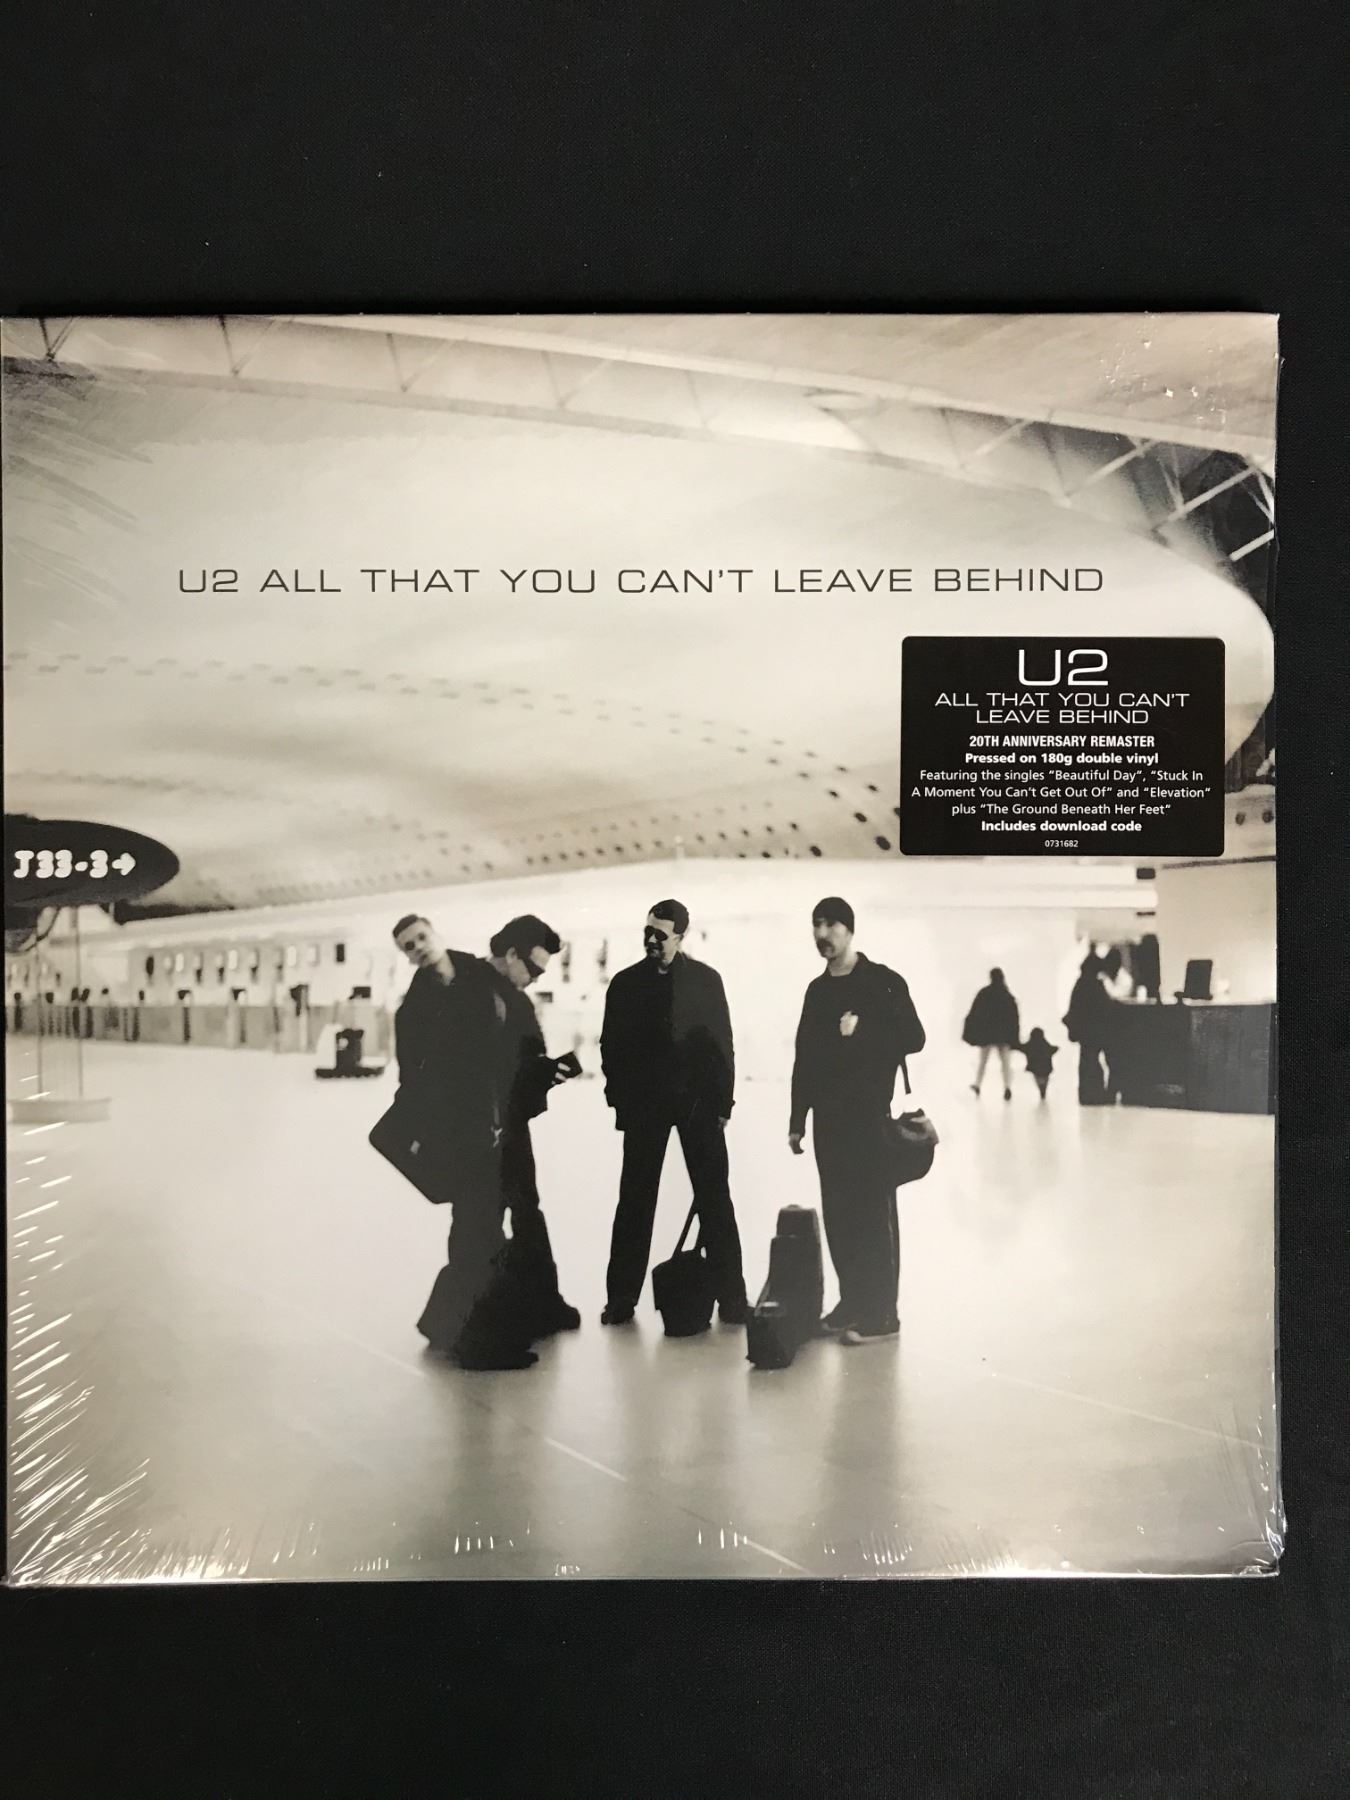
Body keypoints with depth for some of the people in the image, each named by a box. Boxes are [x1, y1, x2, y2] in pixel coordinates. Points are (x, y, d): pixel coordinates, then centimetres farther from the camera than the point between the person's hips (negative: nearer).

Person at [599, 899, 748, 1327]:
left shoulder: (705, 980, 3)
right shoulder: (625, 983, 5)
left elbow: (722, 1043, 2)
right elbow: (612, 1047, 6)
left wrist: (723, 1099, -3)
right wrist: (620, 1099, -1)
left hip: (699, 1100, 0)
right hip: (644, 1103, 1)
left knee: (714, 1199, 2)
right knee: (635, 1199, 4)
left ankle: (731, 1296, 7)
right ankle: (622, 1297, 11)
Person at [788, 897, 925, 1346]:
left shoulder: (883, 981, -3)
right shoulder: (818, 990, 13)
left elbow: (913, 1038, -8)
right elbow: (804, 1057, 14)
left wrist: (862, 1032, -17)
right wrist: (797, 1118, 12)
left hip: (869, 1115, -6)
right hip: (828, 1116, 6)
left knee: (873, 1213, -5)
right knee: (838, 1214, 8)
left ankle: (880, 1313, -1)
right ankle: (852, 1301, 18)